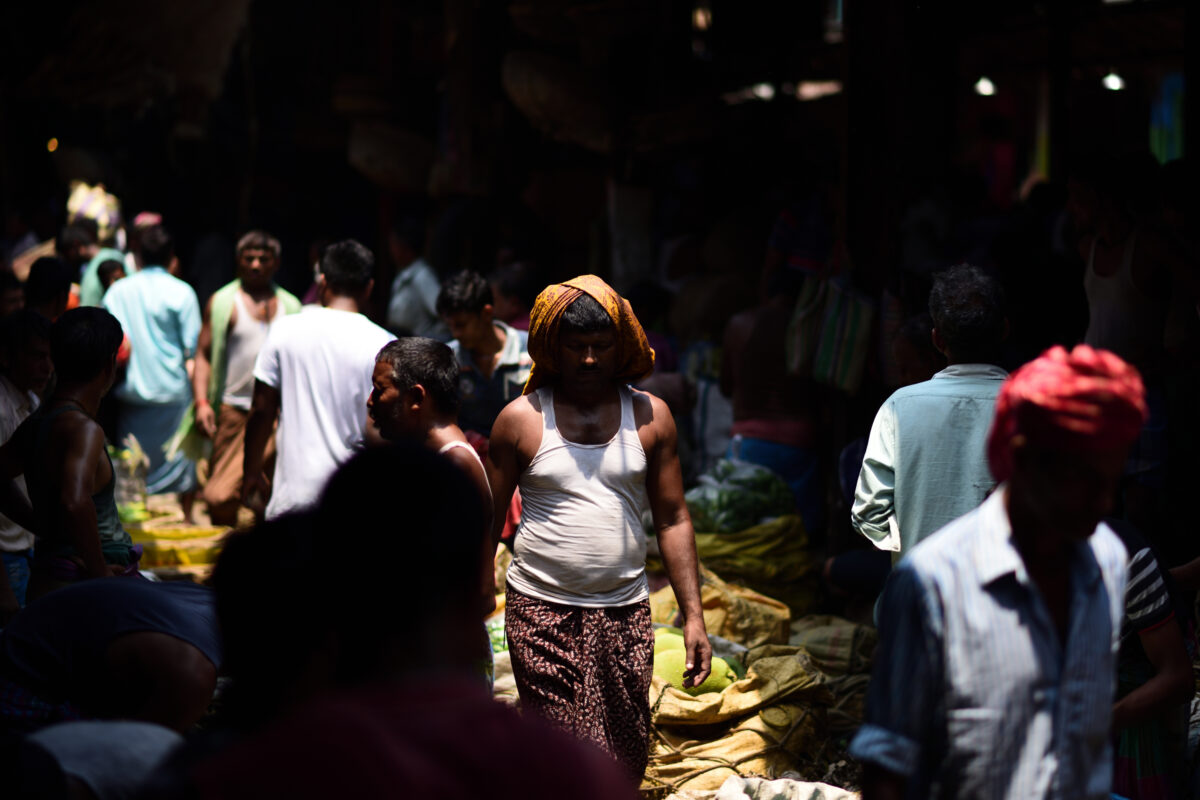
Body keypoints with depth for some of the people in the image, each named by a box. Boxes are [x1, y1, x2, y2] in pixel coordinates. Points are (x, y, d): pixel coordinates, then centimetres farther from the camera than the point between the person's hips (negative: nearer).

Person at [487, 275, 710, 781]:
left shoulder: (650, 417, 6)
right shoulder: (521, 419, 0)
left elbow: (673, 521, 8)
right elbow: (488, 523, 5)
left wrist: (693, 615, 2)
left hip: (624, 613, 2)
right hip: (541, 611, -2)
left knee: (626, 759, 5)